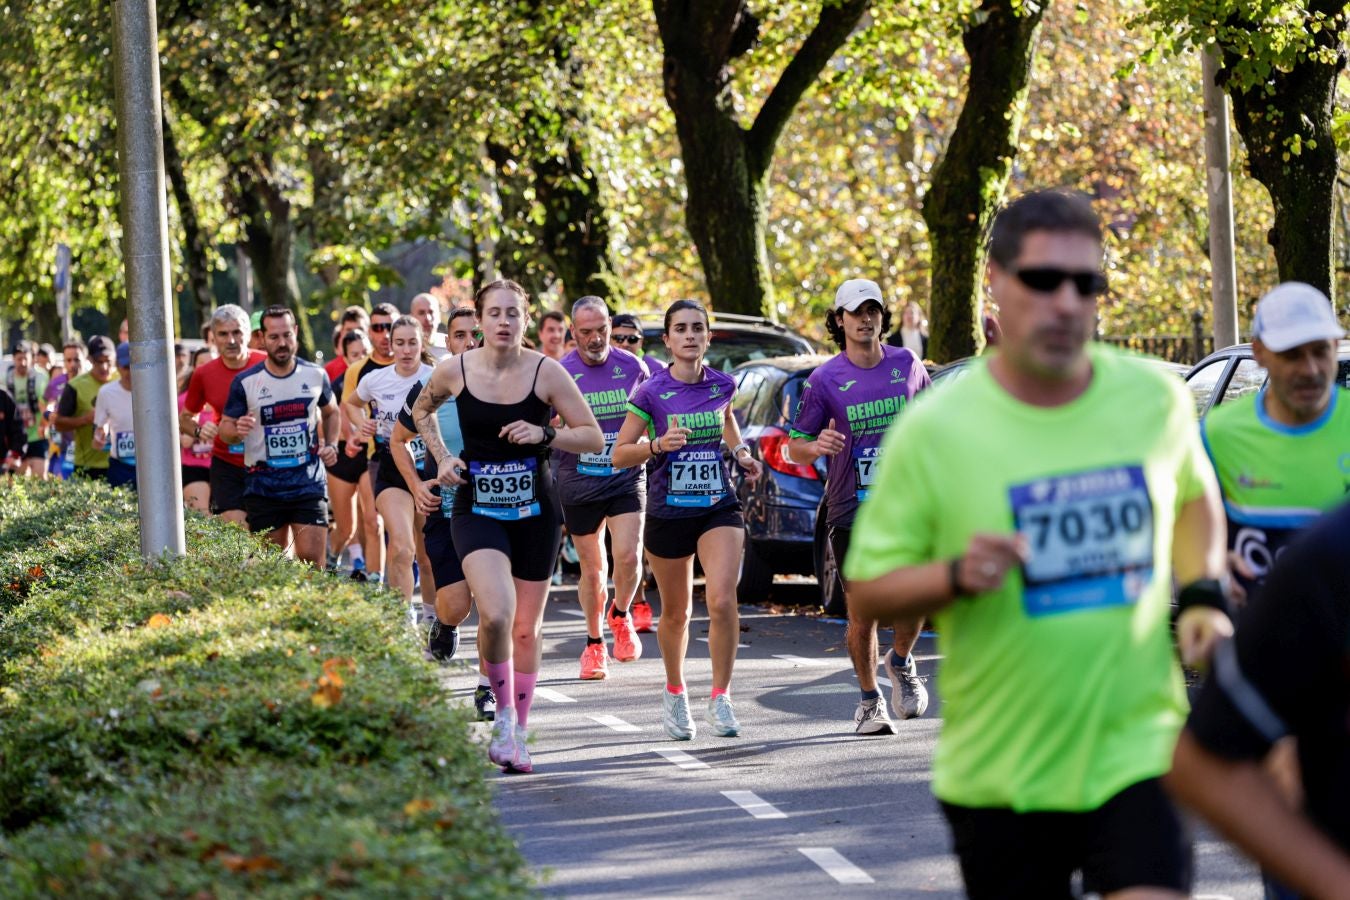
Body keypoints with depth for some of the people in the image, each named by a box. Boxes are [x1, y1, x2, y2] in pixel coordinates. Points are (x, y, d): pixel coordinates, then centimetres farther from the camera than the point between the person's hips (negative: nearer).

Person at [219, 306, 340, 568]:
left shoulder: (315, 375, 3)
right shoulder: (245, 382, -5)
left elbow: (331, 412, 22)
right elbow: (225, 426, 1)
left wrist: (332, 445, 5)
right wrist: (237, 430, -22)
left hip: (309, 484, 1)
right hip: (263, 486, -1)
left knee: (311, 559, -9)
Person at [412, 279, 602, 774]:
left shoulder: (546, 372, -9)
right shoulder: (455, 371, -6)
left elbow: (594, 437, -5)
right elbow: (421, 410, 17)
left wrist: (544, 435, -20)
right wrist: (441, 457, 3)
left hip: (535, 511, 1)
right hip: (476, 508, -1)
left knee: (527, 628, 8)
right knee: (495, 613, -24)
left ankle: (518, 733, 24)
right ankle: (503, 713, -2)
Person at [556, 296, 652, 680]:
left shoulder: (632, 367, 0)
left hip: (626, 478, 0)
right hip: (578, 484, 0)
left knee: (628, 555, -16)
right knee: (592, 568, 7)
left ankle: (620, 616, 14)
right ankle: (594, 644, 25)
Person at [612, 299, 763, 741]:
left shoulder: (722, 385, 1)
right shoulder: (651, 392, -9)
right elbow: (619, 455, -6)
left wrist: (741, 452, 7)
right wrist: (659, 444, -22)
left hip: (719, 509, 1)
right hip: (668, 514, -1)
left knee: (722, 600, -18)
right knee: (676, 613, 11)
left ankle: (721, 697, -8)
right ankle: (675, 693, 35)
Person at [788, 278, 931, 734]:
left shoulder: (908, 365, 5)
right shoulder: (824, 380, -3)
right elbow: (794, 446, -1)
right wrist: (816, 447, -21)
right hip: (851, 511, -1)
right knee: (863, 613, 0)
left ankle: (901, 662, 21)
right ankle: (870, 701, 20)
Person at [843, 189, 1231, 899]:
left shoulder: (1157, 399, 0)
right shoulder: (934, 430, -8)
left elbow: (1193, 495, 23)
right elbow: (866, 591, -3)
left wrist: (1203, 594, 5)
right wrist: (957, 575, -22)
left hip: (1137, 751, 1)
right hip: (1000, 774, -1)